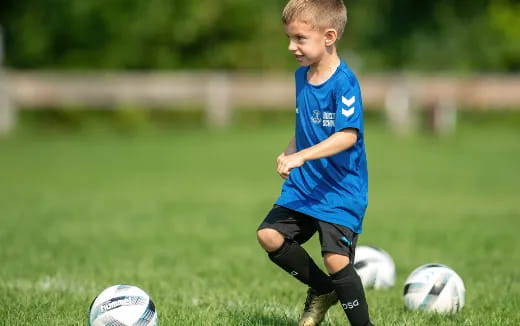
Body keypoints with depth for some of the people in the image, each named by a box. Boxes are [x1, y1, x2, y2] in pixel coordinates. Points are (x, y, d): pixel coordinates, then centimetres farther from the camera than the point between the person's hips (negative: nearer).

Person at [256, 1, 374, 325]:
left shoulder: (344, 82, -18)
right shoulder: (302, 75, 7)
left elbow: (347, 136, -28)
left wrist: (302, 155, -36)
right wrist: (289, 151, 5)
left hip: (341, 191, -8)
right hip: (303, 185, 8)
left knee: (336, 259, -16)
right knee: (270, 236, -2)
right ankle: (322, 290, 18)